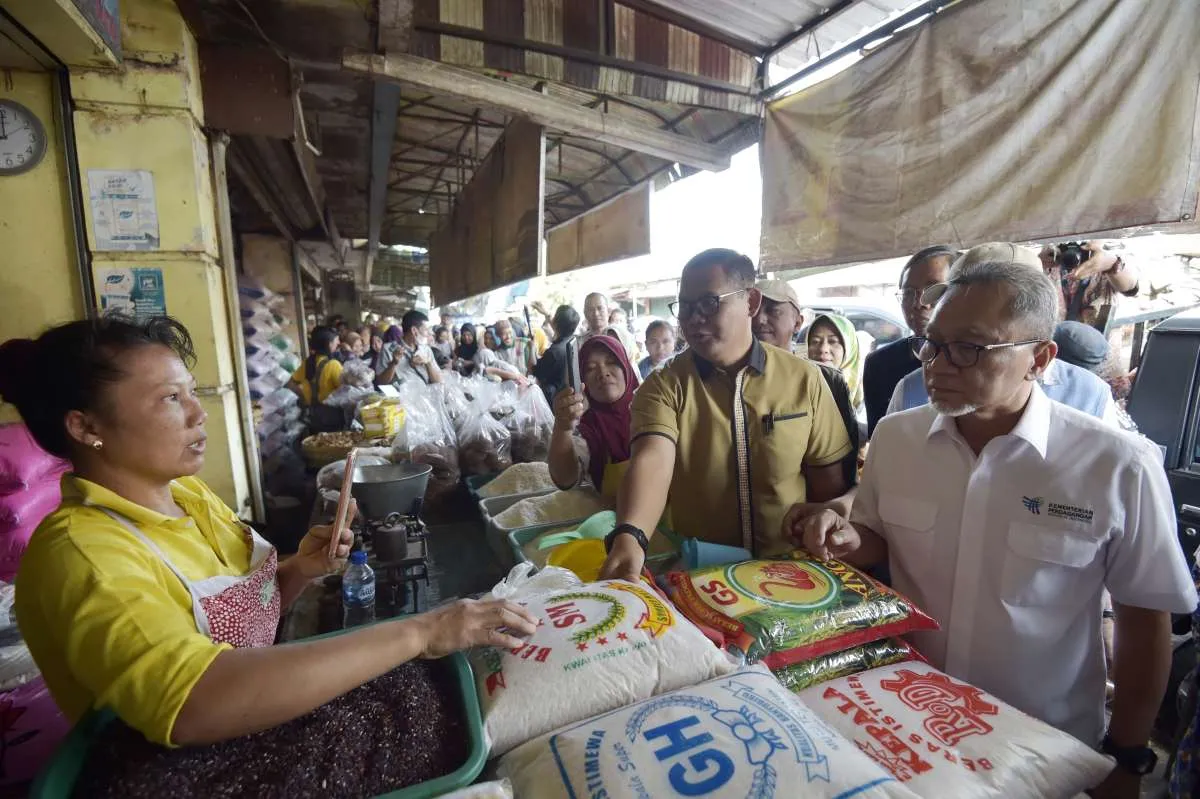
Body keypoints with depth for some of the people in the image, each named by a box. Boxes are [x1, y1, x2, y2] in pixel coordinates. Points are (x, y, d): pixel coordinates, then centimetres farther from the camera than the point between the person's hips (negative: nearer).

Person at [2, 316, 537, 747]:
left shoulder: (186, 491, 0)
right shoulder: (82, 553, -24)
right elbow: (199, 705, -39)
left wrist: (299, 571, -11)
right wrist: (416, 633, -39)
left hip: (261, 728, 6)